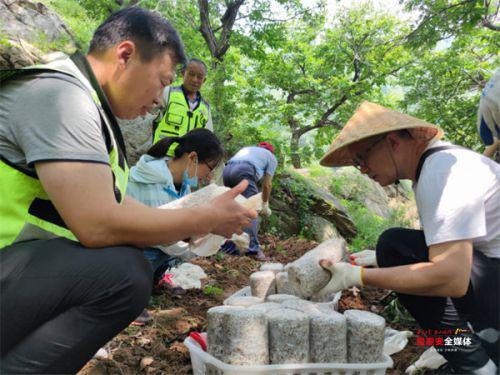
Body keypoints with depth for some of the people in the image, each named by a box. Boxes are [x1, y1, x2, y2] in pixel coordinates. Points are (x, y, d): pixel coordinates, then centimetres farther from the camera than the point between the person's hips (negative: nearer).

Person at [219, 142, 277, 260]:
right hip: (243, 171, -6)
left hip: (227, 170, 6)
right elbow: (267, 185, 17)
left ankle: (228, 247, 14)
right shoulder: (271, 157, 25)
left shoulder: (247, 149, 40)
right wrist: (265, 204, 30)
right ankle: (252, 249, -10)